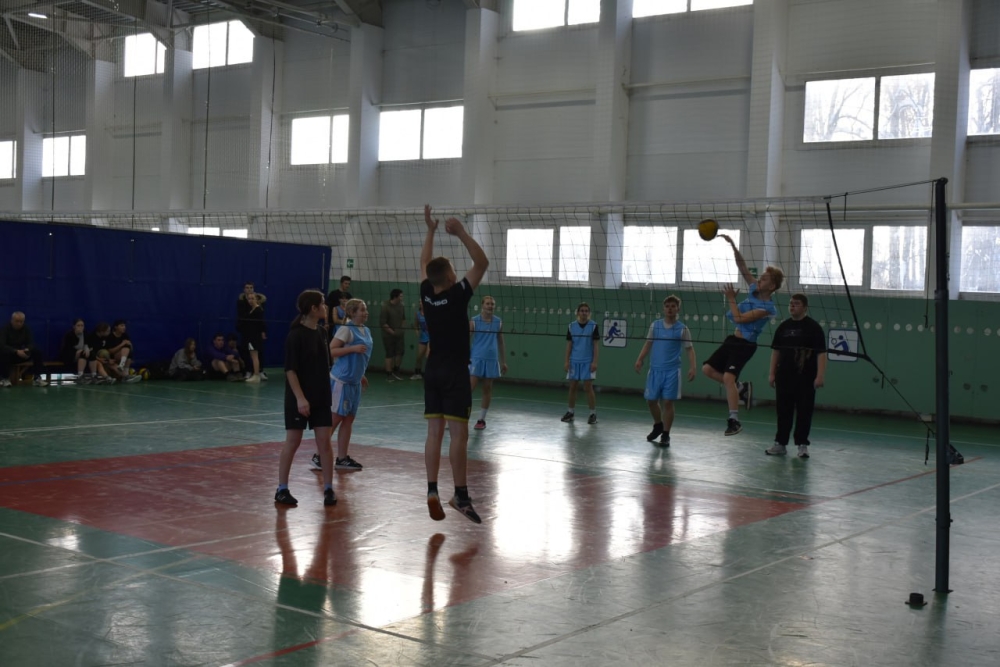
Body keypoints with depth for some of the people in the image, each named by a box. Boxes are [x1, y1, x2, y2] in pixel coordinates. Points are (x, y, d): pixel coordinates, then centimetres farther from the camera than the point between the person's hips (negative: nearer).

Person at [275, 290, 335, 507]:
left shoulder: (322, 333, 7)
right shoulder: (296, 335, -13)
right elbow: (290, 369, -16)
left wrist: (330, 392, 16)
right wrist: (300, 397, -21)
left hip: (321, 397, 6)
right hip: (300, 398, -6)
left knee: (324, 441, 2)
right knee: (293, 442, 1)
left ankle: (328, 489, 8)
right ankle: (282, 489, 12)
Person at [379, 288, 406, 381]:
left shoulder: (401, 306, 2)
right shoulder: (385, 307, -16)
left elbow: (404, 319, 15)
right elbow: (383, 323, -16)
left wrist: (402, 328, 2)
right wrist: (392, 331, -12)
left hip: (399, 335, 6)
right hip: (389, 335, -6)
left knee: (400, 352, 8)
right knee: (390, 354, 1)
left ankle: (395, 371, 26)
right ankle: (389, 374, 10)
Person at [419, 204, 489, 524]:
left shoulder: (426, 294, 2)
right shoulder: (458, 294, -14)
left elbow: (424, 263, 20)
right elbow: (482, 262, -13)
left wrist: (430, 231, 19)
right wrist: (461, 233, -15)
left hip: (432, 371, 6)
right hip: (455, 372, -6)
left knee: (434, 431, 6)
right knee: (458, 433, -7)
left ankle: (432, 491, 3)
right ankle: (460, 495, -8)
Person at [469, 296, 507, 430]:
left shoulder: (498, 322, 8)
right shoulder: (474, 321, -2)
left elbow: (501, 343, 14)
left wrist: (503, 361, 11)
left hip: (492, 360, 3)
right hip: (477, 359, -3)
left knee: (487, 390, 5)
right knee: (470, 387, -10)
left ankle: (481, 419, 13)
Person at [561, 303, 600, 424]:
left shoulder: (593, 326, -4)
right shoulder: (571, 326, 4)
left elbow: (595, 345, -3)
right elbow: (569, 345, 7)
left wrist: (594, 362, -10)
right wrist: (567, 361, 2)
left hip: (588, 362, -3)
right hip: (574, 361, 3)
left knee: (588, 387, -5)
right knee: (572, 387, 7)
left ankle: (593, 414, 2)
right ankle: (570, 412, 16)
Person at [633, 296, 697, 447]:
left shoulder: (683, 329, -2)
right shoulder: (655, 325, 6)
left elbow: (690, 349, -1)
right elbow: (648, 343, 13)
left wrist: (692, 367, -14)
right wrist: (640, 359, 0)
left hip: (672, 371, -3)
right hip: (655, 369, 3)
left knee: (668, 402, -4)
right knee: (651, 400, 9)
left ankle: (665, 435, 7)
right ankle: (658, 425, 34)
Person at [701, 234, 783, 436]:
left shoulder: (767, 308, -20)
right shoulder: (755, 290, 3)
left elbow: (739, 318, -23)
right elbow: (742, 266, 4)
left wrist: (731, 299, -14)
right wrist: (732, 245, -7)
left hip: (745, 345, -9)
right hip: (733, 339, 9)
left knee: (728, 377, -23)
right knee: (708, 369, 5)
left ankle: (734, 420, -18)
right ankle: (741, 388, 19)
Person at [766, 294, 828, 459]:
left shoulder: (813, 327, -4)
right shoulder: (783, 327, 10)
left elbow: (821, 353, -8)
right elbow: (775, 351, 15)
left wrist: (820, 375, -15)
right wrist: (772, 373, 10)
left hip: (806, 378, -4)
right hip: (785, 377, 4)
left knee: (804, 411, 1)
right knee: (783, 410, 7)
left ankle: (802, 445, 10)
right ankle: (780, 443, 14)